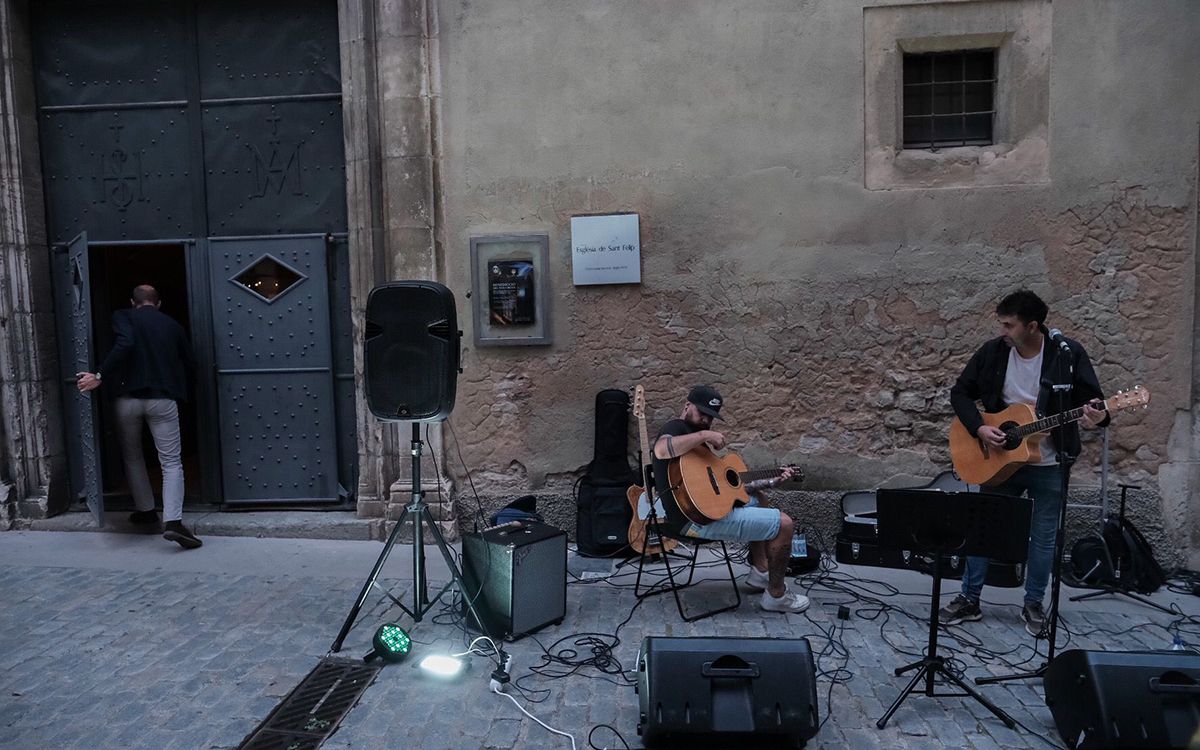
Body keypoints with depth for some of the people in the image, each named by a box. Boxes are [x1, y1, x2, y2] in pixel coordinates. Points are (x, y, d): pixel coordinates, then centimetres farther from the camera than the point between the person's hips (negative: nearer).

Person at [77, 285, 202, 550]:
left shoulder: (123, 317, 5)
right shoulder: (172, 324, 13)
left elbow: (125, 343, -16)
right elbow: (190, 364, 15)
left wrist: (100, 377, -14)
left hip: (128, 397, 0)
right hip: (163, 398, 0)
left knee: (132, 456, 22)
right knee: (171, 462, 0)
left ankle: (146, 511, 29)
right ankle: (173, 521, -15)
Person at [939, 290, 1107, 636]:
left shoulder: (1068, 353, -13)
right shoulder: (993, 351, -7)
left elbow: (1093, 400, -9)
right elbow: (960, 392, 1)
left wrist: (1096, 416, -33)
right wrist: (979, 428, -14)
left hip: (1049, 465, -2)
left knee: (1043, 536, 9)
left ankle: (1034, 604, 27)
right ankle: (969, 599, 20)